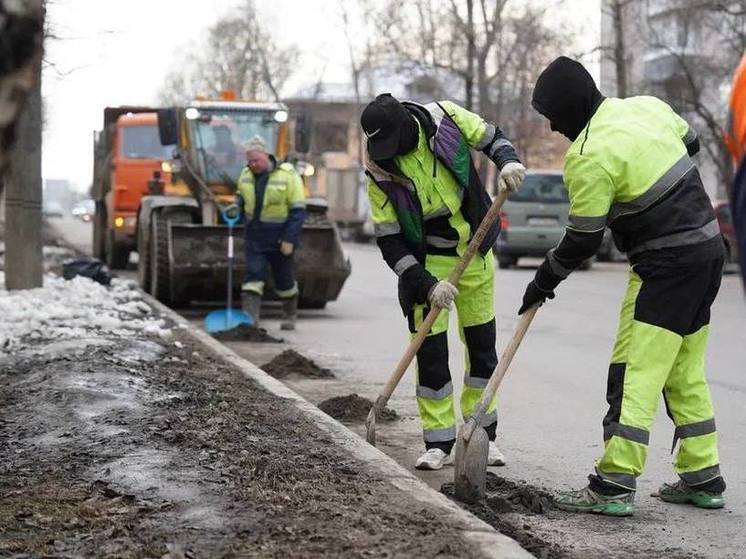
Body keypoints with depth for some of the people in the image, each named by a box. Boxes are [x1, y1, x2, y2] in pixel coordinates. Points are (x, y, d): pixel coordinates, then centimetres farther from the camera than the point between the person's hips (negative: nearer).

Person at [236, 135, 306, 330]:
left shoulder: (288, 176, -13)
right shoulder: (246, 175, 4)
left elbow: (298, 211, -14)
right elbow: (241, 197, 21)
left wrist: (290, 239, -19)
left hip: (280, 239, -3)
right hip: (254, 237, 3)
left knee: (284, 281, 12)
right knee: (253, 276, -10)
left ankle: (289, 316, 32)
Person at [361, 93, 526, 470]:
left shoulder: (444, 118, -17)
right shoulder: (380, 173, -19)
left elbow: (491, 137, 1)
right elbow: (389, 243, -16)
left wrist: (508, 161, -20)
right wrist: (427, 284, -24)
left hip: (475, 253, 2)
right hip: (427, 263, -2)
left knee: (482, 345, 9)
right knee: (430, 350, -5)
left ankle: (483, 435, 21)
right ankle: (439, 443, 7)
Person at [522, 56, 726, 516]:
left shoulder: (589, 157, -17)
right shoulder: (647, 106, 6)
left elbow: (583, 241, -11)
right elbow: (691, 144, 24)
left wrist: (544, 281, 3)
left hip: (666, 266, -9)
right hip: (708, 246, 9)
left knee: (635, 373, -8)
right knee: (685, 373, 16)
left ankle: (614, 486, -10)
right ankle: (702, 478, 21)